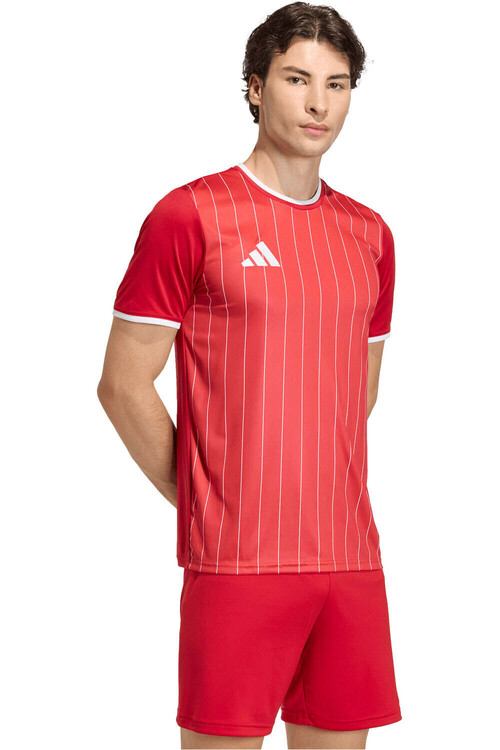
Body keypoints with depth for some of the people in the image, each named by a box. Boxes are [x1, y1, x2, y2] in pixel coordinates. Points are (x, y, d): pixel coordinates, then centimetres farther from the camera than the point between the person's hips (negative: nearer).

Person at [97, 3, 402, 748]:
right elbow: (124, 386, -5)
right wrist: (202, 501, 0)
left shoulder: (369, 234, 12)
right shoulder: (189, 215, -5)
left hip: (350, 554, 5)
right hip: (236, 560, -5)